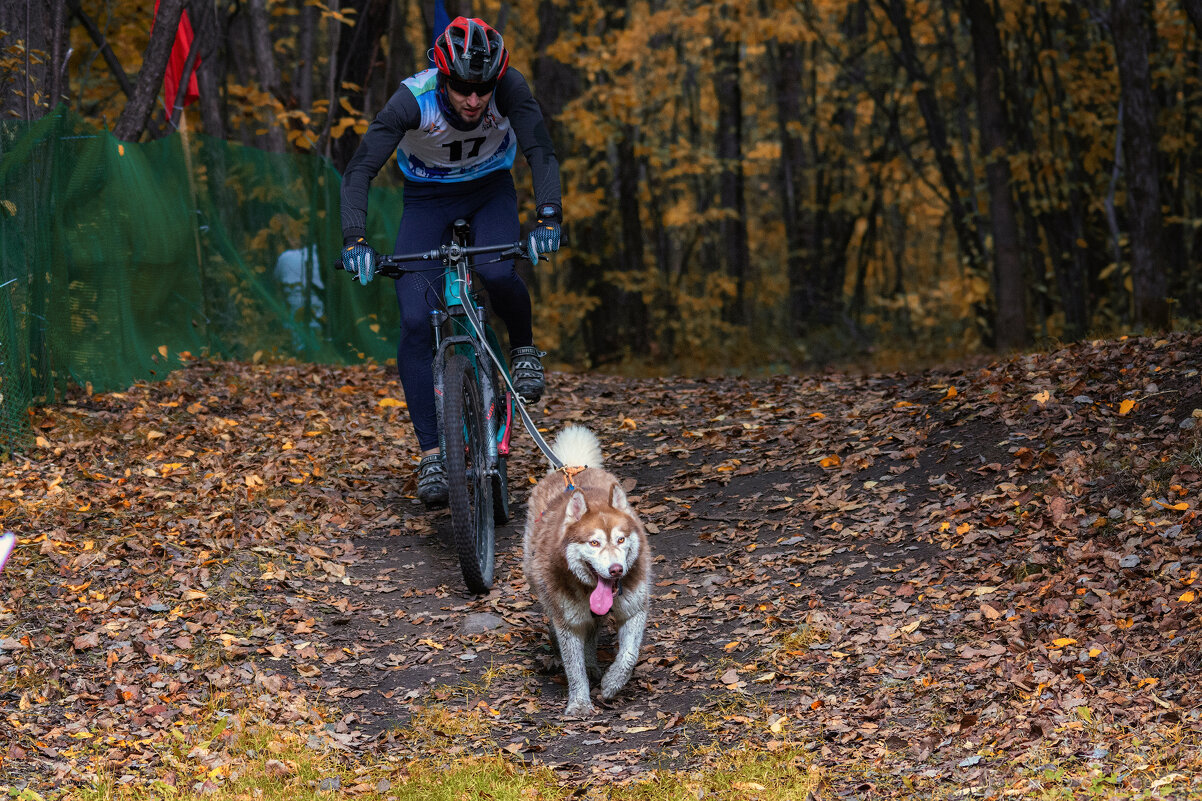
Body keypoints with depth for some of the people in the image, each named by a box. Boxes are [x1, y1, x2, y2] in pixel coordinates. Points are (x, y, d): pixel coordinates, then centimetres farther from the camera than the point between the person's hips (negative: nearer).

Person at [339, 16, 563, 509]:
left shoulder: (509, 88, -27)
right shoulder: (413, 99, -30)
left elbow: (541, 152, -31)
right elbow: (359, 171, -30)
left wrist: (548, 217, -47)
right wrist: (355, 240, -43)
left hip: (490, 191, 0)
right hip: (428, 200, 0)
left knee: (497, 274, -32)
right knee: (416, 323, -17)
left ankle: (523, 347, 2)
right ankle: (431, 455, -12)